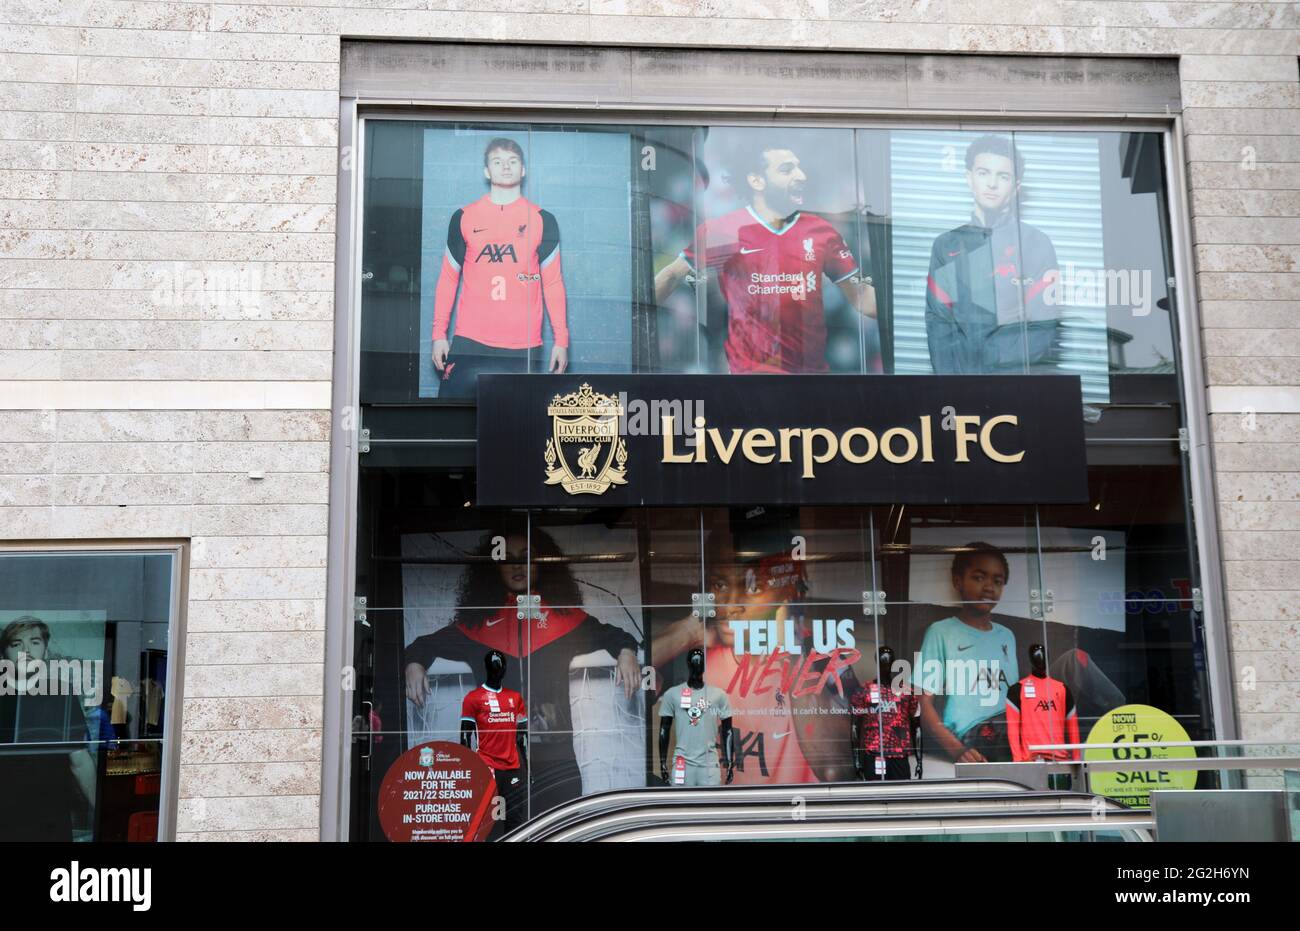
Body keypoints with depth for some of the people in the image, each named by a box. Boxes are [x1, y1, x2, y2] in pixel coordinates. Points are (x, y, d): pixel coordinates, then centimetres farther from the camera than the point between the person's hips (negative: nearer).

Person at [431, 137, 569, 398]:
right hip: (469, 343, 0)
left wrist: (561, 340, 2)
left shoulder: (542, 220, 8)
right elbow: (448, 278, 13)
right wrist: (439, 334, 6)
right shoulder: (463, 218, 9)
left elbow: (553, 283, 8)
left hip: (522, 347, 0)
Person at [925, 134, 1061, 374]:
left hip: (1021, 373, -1)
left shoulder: (1037, 243, 6)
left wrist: (974, 363, -10)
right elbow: (938, 324, 6)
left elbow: (1043, 329, -1)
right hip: (961, 375, 1)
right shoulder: (946, 245, 13)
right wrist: (952, 377, -11)